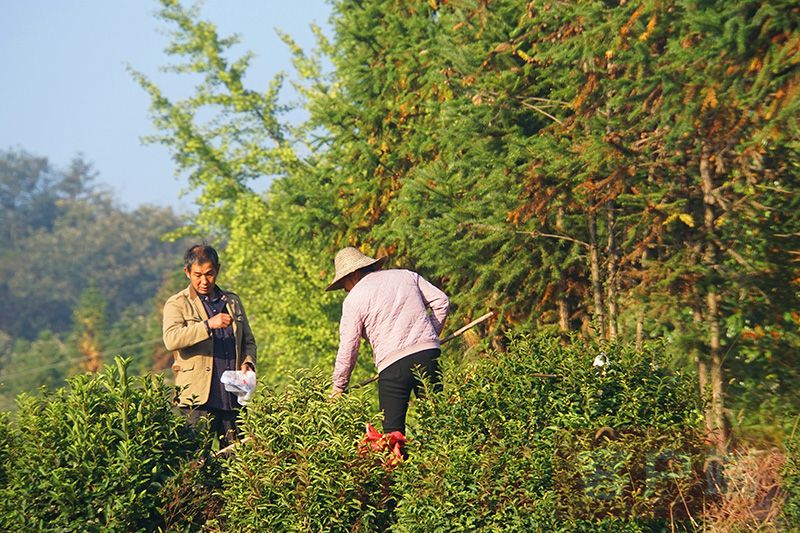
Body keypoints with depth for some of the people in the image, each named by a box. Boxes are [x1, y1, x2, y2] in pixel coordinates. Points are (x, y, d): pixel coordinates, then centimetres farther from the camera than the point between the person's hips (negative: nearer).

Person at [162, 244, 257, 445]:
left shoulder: (233, 301, 19)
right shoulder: (177, 304, 3)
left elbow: (248, 341, 26)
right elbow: (171, 339, -15)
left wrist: (248, 362, 4)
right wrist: (208, 325, -26)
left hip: (233, 398, 4)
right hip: (198, 398, -4)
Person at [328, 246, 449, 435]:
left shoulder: (353, 300, 4)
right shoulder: (407, 276, 16)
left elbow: (348, 349, 4)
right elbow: (441, 301, 12)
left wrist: (338, 387, 14)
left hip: (392, 364, -4)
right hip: (427, 354, 4)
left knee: (393, 431, -1)